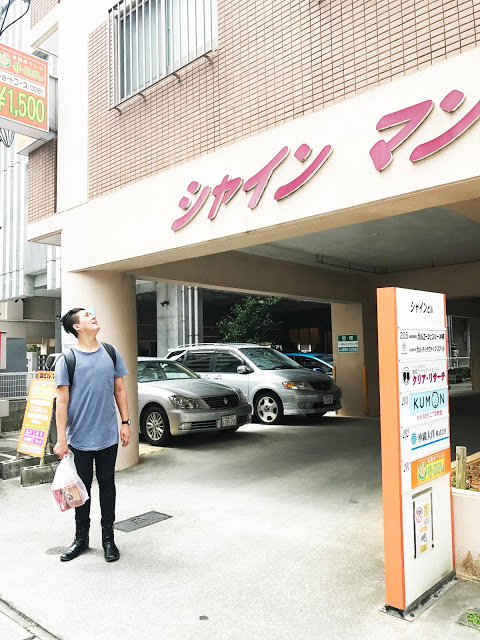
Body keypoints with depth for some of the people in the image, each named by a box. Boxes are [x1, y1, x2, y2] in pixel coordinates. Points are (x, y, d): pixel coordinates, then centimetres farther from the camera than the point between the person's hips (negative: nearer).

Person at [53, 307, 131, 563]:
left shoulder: (111, 354, 4)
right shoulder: (67, 359, -7)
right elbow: (62, 401, -8)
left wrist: (125, 422, 4)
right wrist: (61, 439, -9)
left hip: (108, 436, 2)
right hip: (79, 438, -2)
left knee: (107, 484, 12)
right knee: (82, 487, 11)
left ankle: (108, 537, 25)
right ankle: (81, 538, 29)